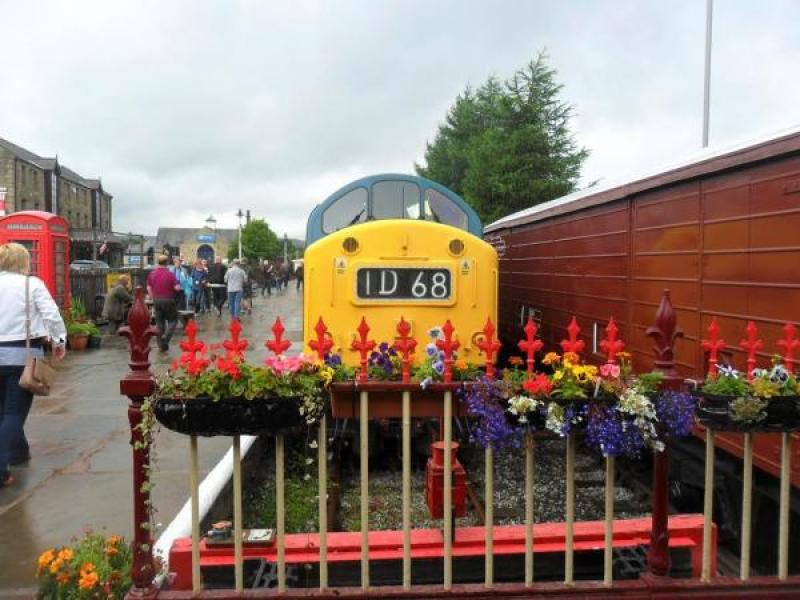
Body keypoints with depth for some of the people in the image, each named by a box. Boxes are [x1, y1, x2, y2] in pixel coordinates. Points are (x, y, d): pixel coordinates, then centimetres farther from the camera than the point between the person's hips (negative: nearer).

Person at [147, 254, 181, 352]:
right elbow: (177, 288, -15)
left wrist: (153, 298, 14)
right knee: (172, 320, 9)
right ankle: (166, 336, -16)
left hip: (156, 300, 5)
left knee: (159, 322, 11)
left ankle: (162, 345, 13)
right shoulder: (170, 273, -12)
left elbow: (149, 288, 6)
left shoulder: (152, 273, 3)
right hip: (168, 300, -5)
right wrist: (178, 286, 7)